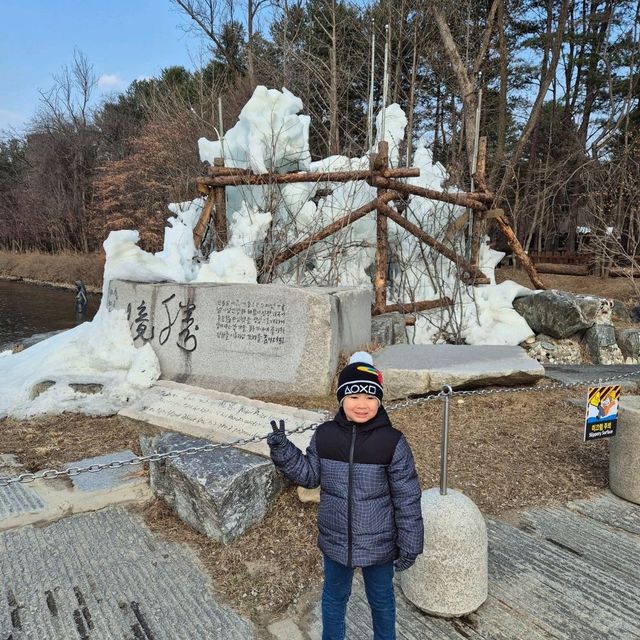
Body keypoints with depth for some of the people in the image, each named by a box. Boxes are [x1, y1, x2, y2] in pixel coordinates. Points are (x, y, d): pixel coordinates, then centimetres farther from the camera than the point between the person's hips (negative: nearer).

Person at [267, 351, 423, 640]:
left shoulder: (393, 442, -20)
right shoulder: (324, 436, -12)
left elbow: (407, 499, -13)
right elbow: (310, 476, 1)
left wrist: (409, 545, -8)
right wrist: (282, 451, -12)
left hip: (378, 544, -2)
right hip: (335, 540, 2)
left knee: (381, 599, 24)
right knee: (334, 597, 25)